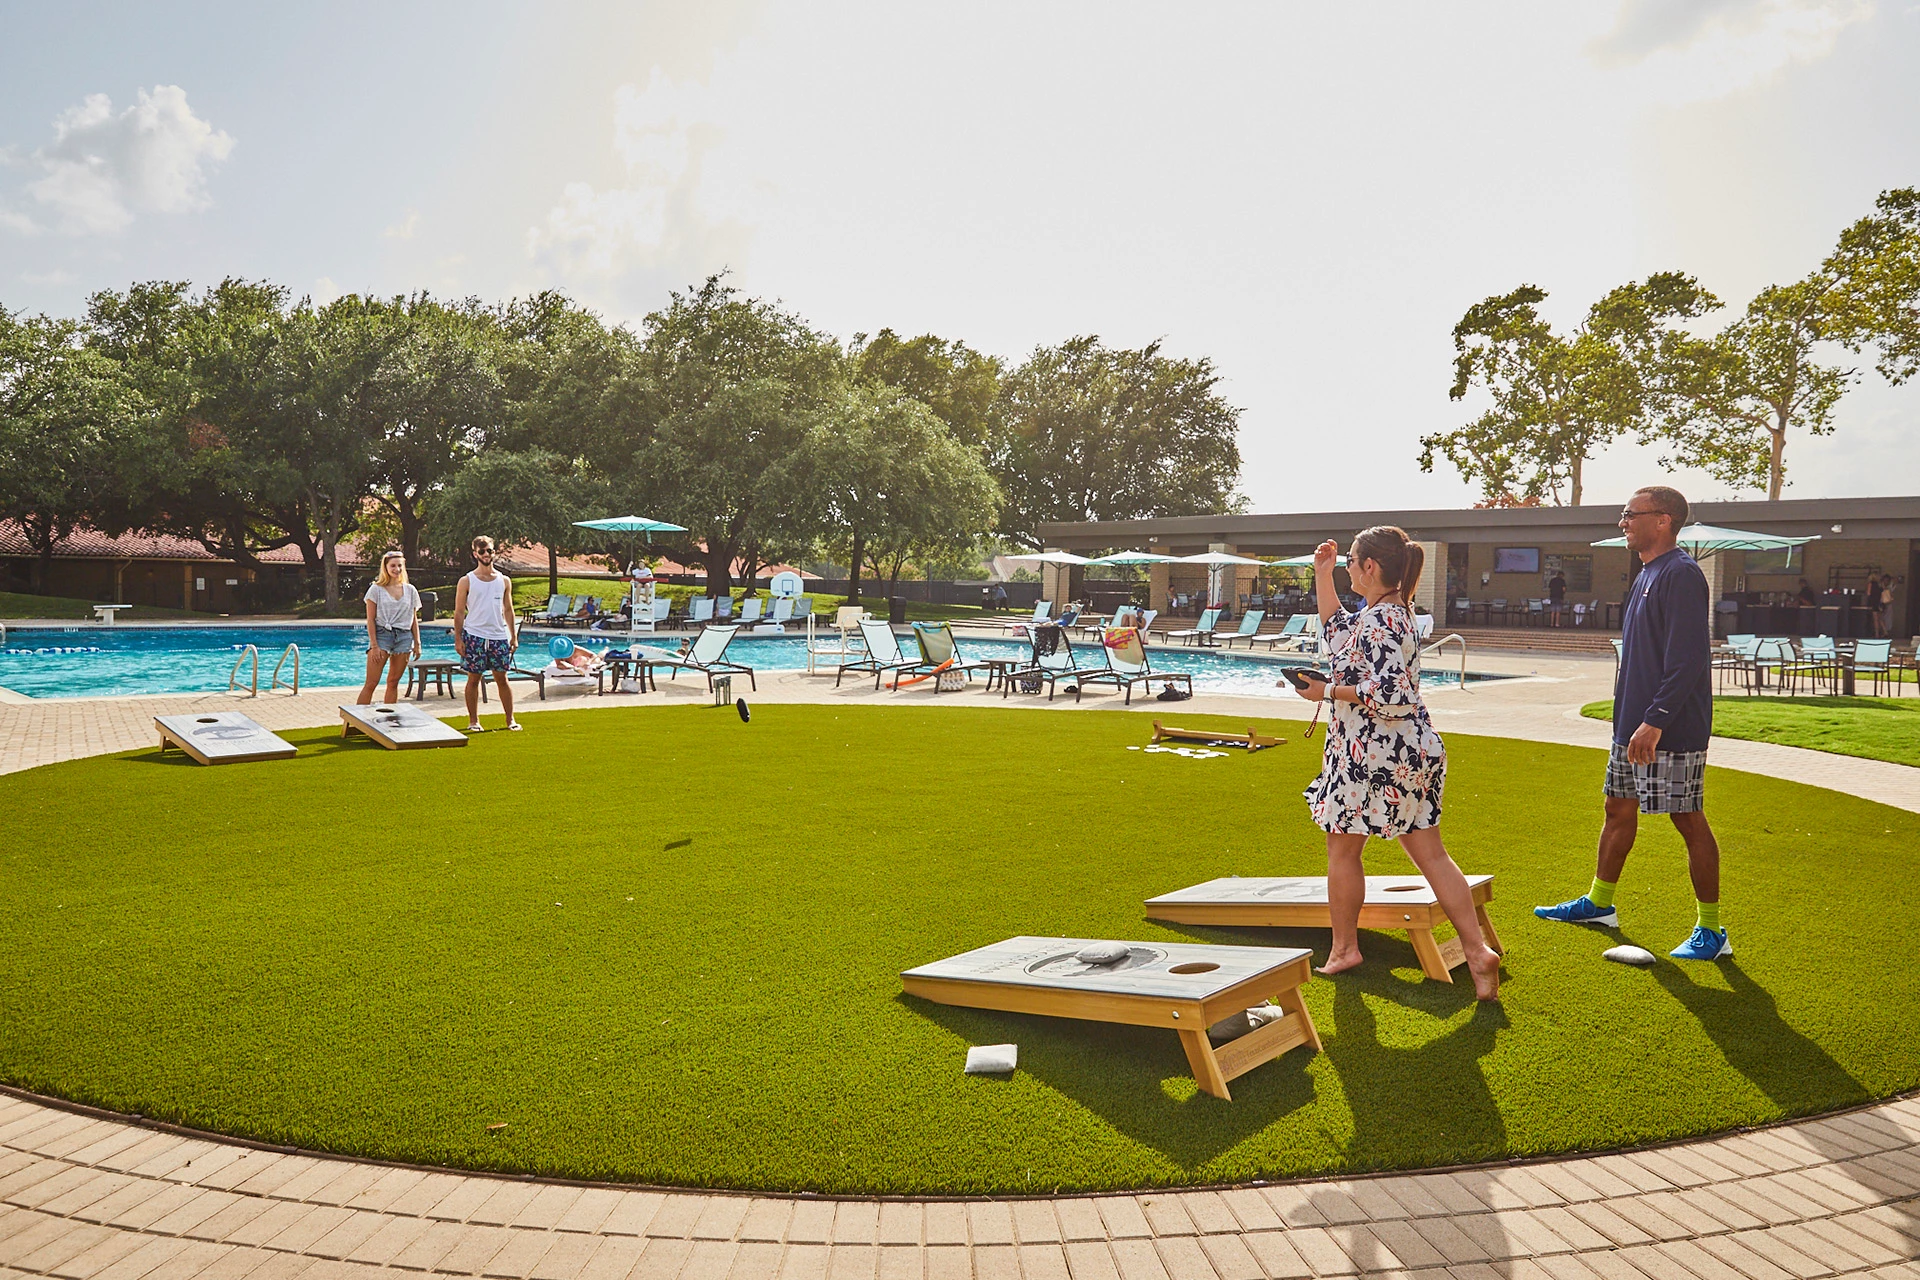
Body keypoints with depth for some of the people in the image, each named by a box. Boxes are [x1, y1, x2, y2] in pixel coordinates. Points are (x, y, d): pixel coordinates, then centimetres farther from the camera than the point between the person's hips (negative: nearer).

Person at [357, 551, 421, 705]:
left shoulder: (410, 590, 11)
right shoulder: (376, 590, 0)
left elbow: (414, 619, 15)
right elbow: (370, 620, -3)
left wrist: (417, 643, 9)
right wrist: (374, 645, -10)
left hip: (404, 636, 3)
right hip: (381, 635, -3)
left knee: (393, 682, 7)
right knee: (371, 683, -8)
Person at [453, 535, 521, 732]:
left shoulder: (504, 581, 10)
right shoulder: (467, 581, 1)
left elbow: (508, 610, 13)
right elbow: (459, 612, 1)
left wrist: (514, 636, 7)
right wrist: (458, 638, -6)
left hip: (499, 636, 2)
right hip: (474, 635, -2)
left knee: (502, 679, 4)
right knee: (474, 679, 2)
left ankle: (510, 719, 10)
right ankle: (473, 721, 11)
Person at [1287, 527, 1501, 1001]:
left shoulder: (1380, 622, -19)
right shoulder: (1394, 610, 12)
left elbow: (1391, 695, -27)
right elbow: (1338, 631, 28)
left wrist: (1328, 691, -17)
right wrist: (1322, 575, 22)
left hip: (1373, 755, -9)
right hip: (1413, 752, 9)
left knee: (1342, 849, 10)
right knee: (1430, 854, 8)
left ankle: (1344, 947, 23)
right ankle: (1477, 950, 3)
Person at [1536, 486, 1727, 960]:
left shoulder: (1681, 574, -16)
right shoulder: (1647, 574, 15)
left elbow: (1688, 659, -22)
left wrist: (1655, 721, -25)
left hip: (1670, 730, -10)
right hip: (1632, 725, 10)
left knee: (1688, 820, -1)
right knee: (1619, 810, 17)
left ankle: (1711, 929, 9)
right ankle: (1599, 903, 30)